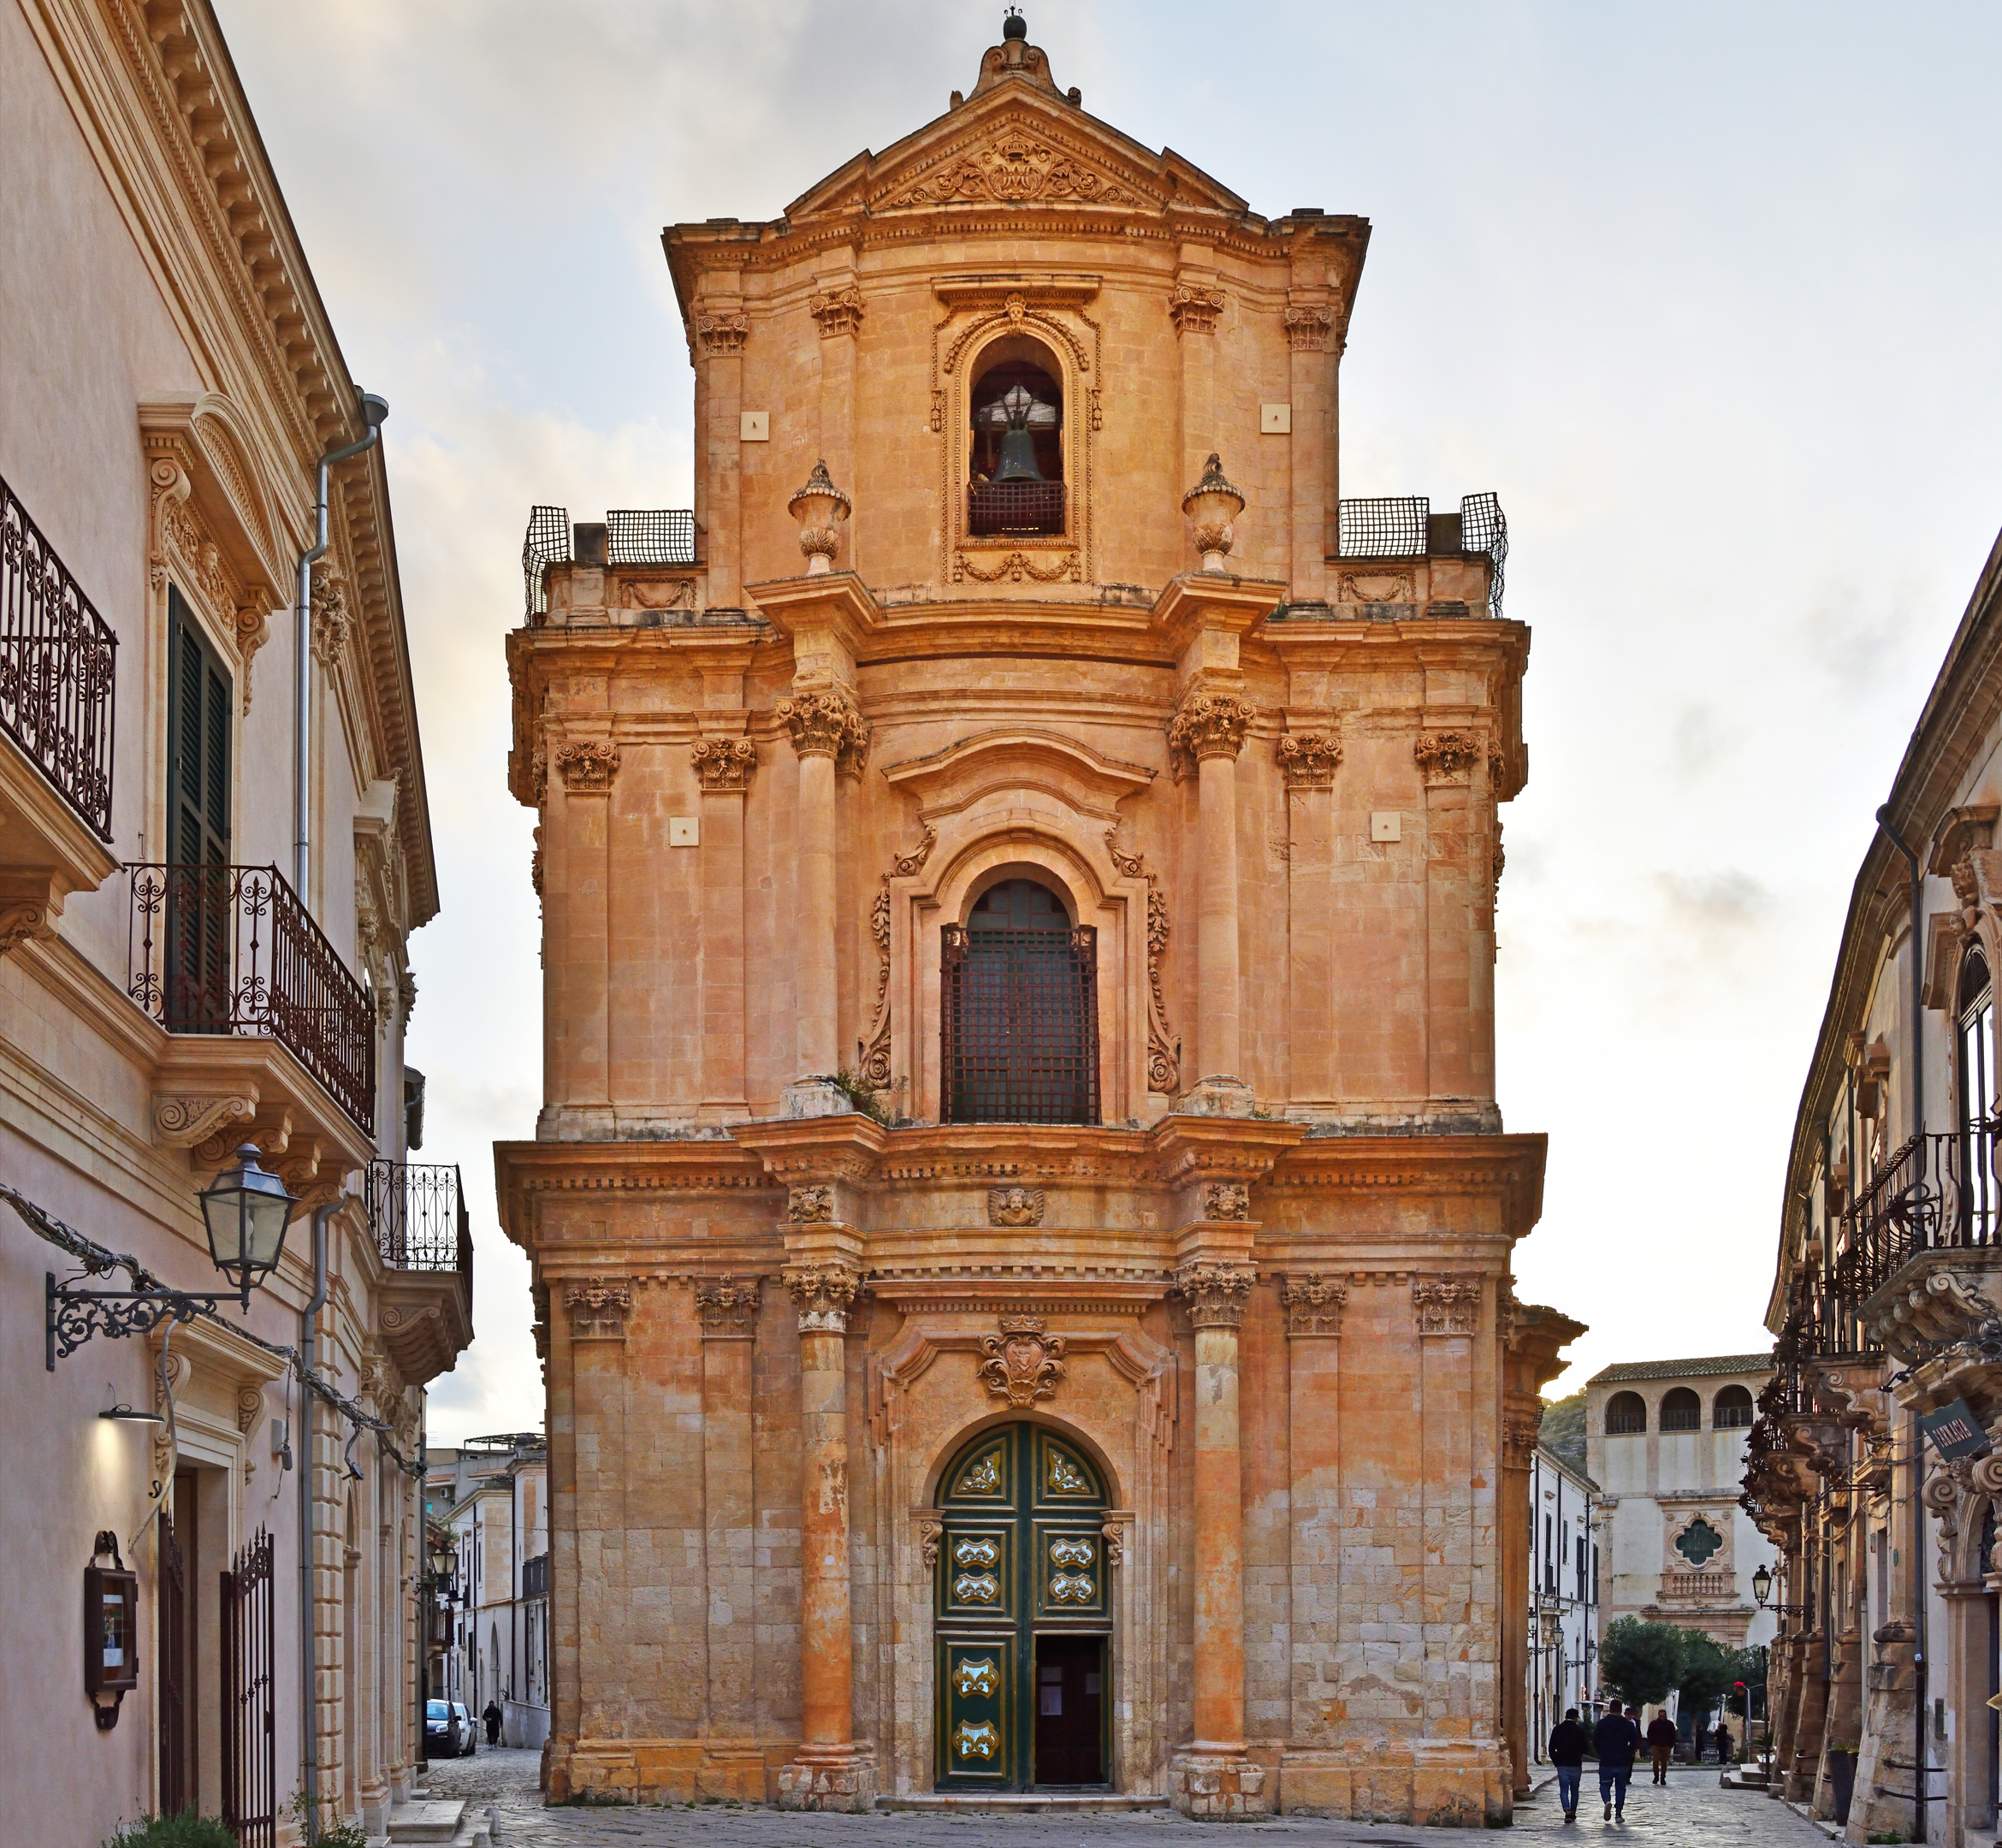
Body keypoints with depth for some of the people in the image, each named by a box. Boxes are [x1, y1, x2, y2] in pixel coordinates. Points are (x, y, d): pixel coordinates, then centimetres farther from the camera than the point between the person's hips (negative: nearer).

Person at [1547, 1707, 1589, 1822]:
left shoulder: (1557, 1729, 2)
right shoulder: (1579, 1730, -5)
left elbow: (1551, 1748, 2)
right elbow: (1584, 1748, -5)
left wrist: (1556, 1761, 10)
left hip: (1561, 1765, 1)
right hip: (1575, 1765, -1)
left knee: (1563, 1789, -2)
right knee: (1574, 1789, 13)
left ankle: (1567, 1811, -20)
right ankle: (1573, 1813, 16)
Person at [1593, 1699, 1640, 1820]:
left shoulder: (1602, 1724, -2)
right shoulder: (1629, 1725, 0)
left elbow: (1595, 1742, -1)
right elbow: (1635, 1743, 0)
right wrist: (1626, 1754, 13)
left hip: (1606, 1762, -1)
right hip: (1623, 1763, 1)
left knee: (1604, 1785, 9)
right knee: (1621, 1788, 11)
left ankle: (1607, 1801, -21)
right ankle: (1618, 1813, 7)